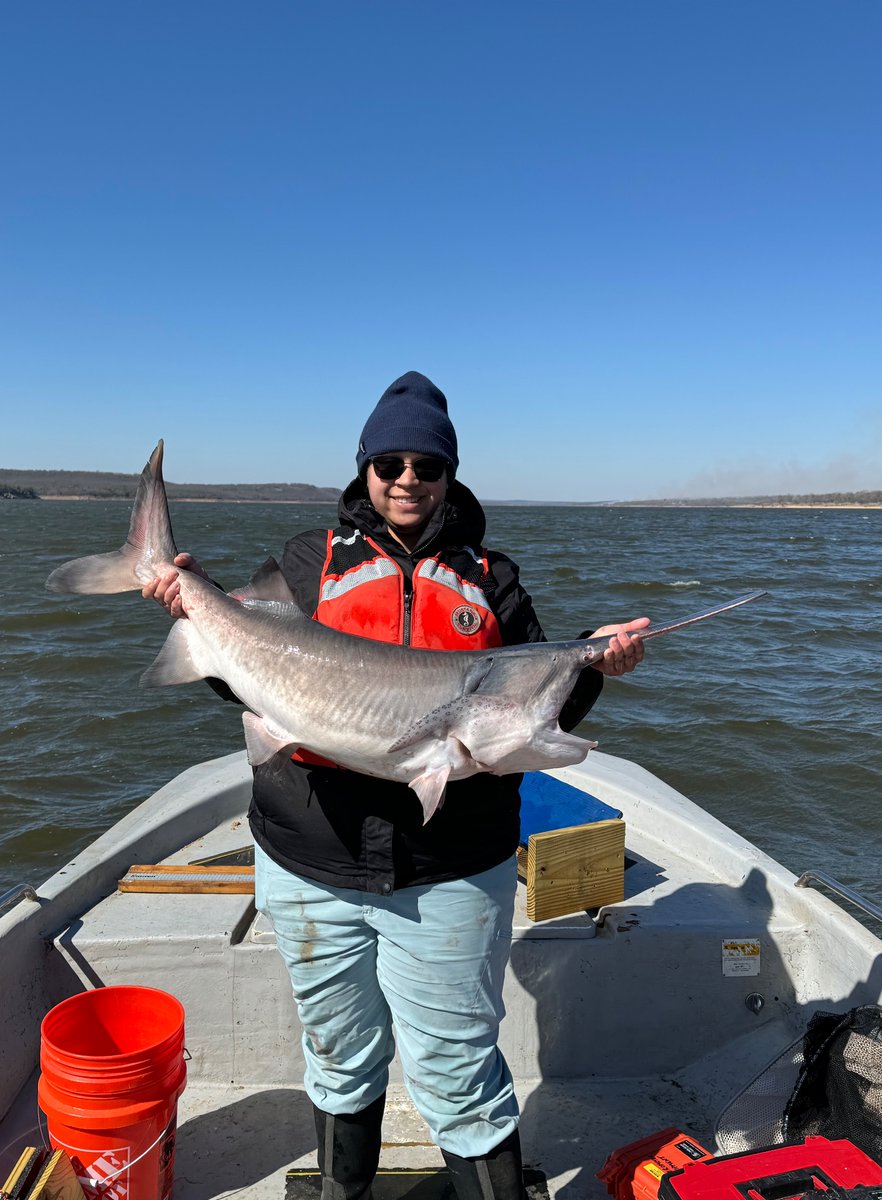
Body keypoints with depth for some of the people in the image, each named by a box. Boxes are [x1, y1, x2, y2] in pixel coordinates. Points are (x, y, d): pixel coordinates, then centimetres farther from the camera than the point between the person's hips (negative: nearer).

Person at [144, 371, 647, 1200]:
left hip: (450, 876, -1)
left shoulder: (489, 580, 4)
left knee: (455, 1077, 9)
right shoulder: (309, 562, 5)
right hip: (311, 866, 2)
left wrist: (591, 667, -14)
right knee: (341, 1064, 22)